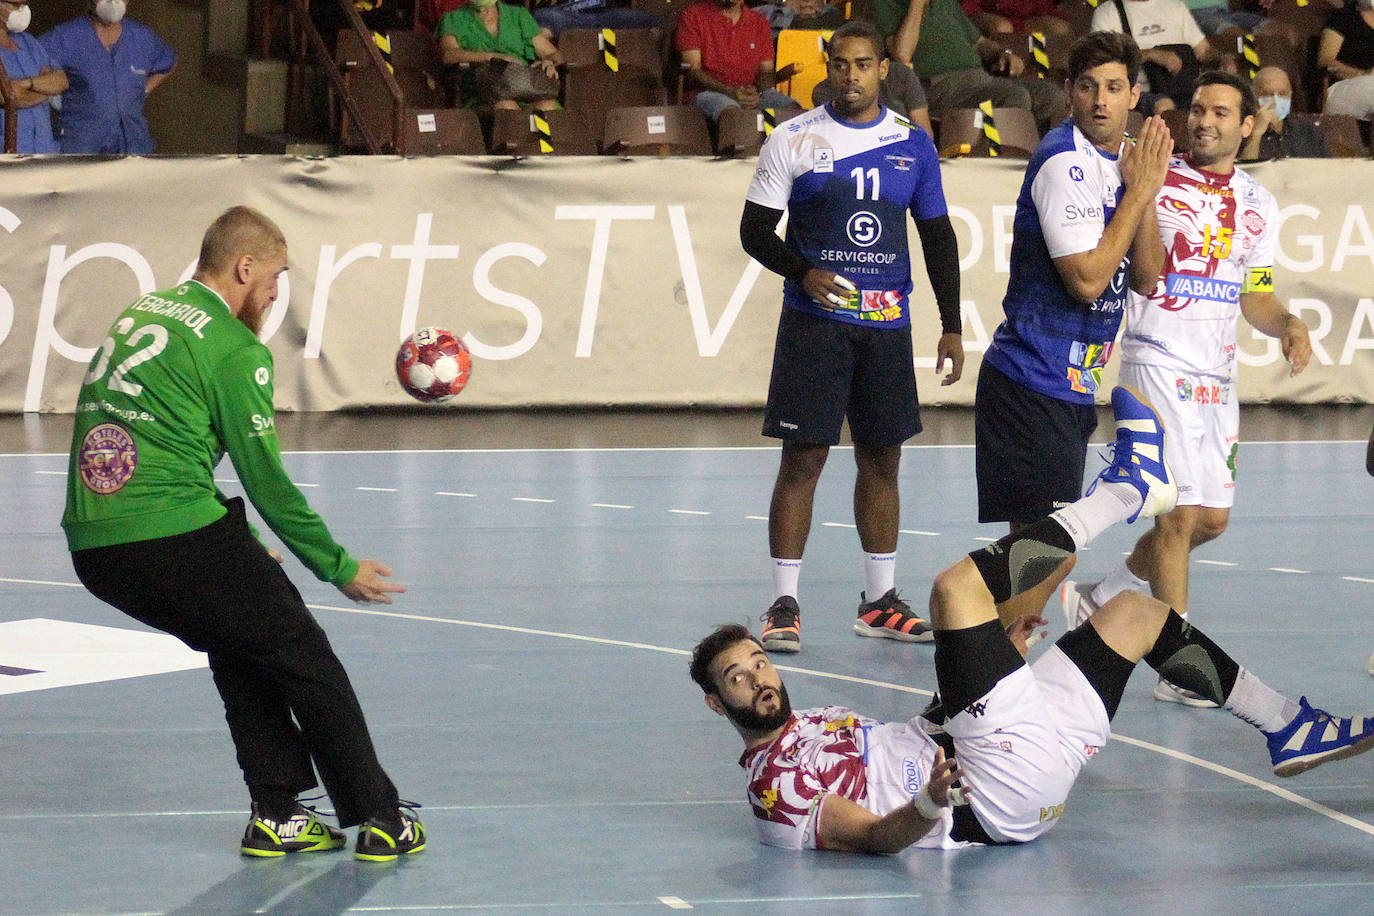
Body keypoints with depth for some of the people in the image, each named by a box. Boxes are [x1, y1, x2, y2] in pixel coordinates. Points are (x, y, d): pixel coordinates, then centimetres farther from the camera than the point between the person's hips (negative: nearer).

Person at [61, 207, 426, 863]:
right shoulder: (234, 348, -6)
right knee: (302, 656, 8)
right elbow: (266, 481, -4)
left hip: (92, 549, 8)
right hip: (178, 539, -8)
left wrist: (239, 559, 31)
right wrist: (339, 567, 8)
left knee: (241, 651, 25)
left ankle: (278, 817, 23)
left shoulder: (137, 316, 19)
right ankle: (380, 820, 14)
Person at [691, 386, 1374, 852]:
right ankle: (1128, 486, -2)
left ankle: (1286, 727, 25)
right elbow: (874, 837, -22)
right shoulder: (774, 786, -8)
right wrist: (929, 805, -42)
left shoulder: (817, 725, 22)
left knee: (1136, 609, 18)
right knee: (955, 588, -20)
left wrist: (993, 648, 21)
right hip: (1004, 793, -10)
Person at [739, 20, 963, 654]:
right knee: (802, 457, -7)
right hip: (814, 322, -3)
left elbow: (938, 238, 13)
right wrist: (805, 274, -18)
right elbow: (755, 230, -1)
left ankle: (879, 601, 19)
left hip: (888, 323, 4)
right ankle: (783, 603, -4)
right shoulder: (793, 141, -2)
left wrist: (950, 328, 8)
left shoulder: (913, 145, 7)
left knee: (882, 458, 9)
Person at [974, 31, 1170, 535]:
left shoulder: (1126, 161, 13)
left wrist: (1146, 192, -5)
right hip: (1033, 385, -9)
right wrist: (1139, 192, -14)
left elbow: (1145, 280, 8)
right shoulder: (1065, 161, -14)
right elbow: (1086, 279, -21)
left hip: (1073, 388, 9)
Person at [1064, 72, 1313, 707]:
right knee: (1180, 512, -10)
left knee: (1211, 518, 10)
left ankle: (1101, 599, 30)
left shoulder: (1258, 205, 12)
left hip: (1218, 372, 7)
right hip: (1158, 361, -7)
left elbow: (1254, 297, 16)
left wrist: (1287, 325, -4)